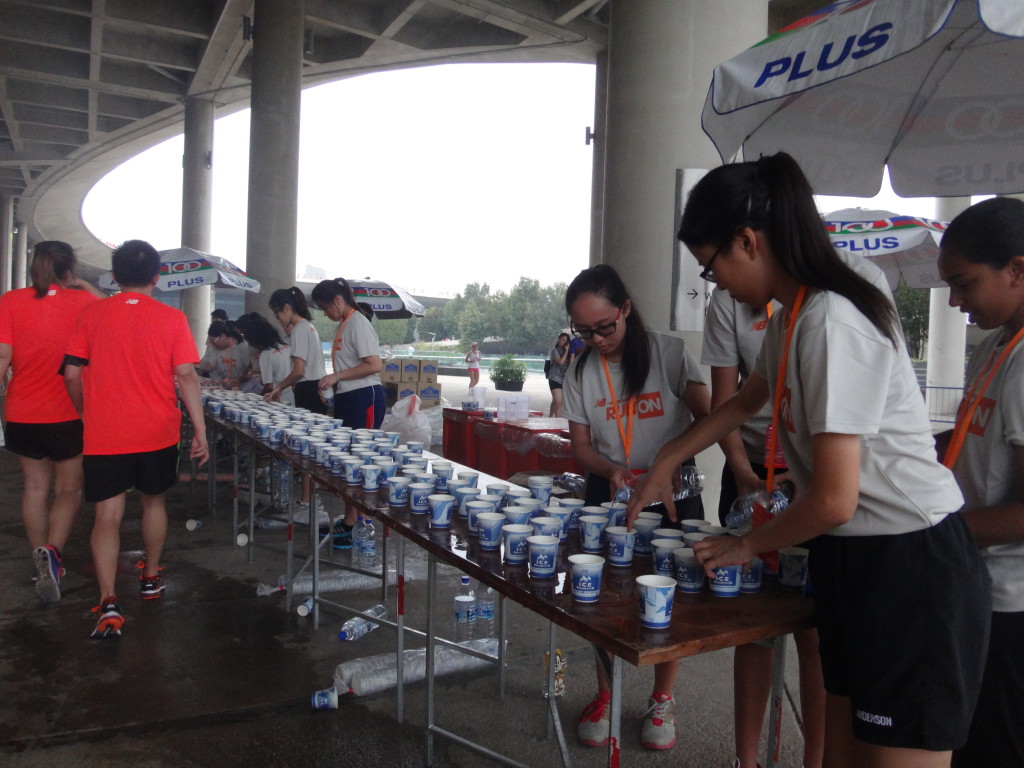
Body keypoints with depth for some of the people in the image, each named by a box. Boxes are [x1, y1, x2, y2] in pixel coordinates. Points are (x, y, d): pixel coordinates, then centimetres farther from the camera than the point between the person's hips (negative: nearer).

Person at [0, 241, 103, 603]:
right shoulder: (84, 301, -5)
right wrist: (84, 286, 13)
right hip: (70, 414, -2)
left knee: (35, 487, 16)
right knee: (68, 490, 9)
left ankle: (40, 559, 22)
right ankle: (52, 551, -11)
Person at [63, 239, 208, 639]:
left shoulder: (91, 314, 0)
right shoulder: (171, 318, -4)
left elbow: (72, 373, 1)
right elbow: (186, 376, -8)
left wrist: (85, 414, 18)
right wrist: (199, 429, -3)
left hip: (104, 435, 0)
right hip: (157, 432, 1)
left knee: (107, 515, 1)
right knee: (153, 501, 21)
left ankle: (108, 601, -13)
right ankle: (150, 578, 35)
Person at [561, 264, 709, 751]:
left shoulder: (669, 353, -11)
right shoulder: (580, 371, -1)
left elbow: (707, 418, -12)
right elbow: (581, 445, 2)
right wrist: (612, 471, -18)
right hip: (607, 490, 2)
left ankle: (662, 701, 27)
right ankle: (604, 696, 27)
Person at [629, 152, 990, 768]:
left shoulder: (832, 323, -21)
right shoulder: (789, 318, 8)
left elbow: (834, 500, -22)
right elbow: (746, 401, 28)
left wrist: (748, 546, -4)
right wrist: (667, 462, 30)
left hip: (910, 564, -9)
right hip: (853, 557, 9)